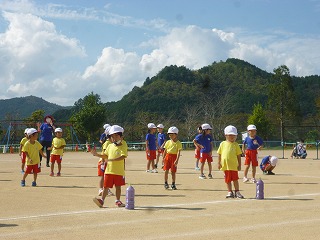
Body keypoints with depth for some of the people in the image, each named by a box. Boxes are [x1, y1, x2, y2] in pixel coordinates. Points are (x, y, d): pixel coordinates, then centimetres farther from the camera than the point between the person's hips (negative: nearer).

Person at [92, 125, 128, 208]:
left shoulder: (123, 146, -7)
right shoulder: (110, 146, 11)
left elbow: (123, 156, -21)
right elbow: (105, 156, 22)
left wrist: (111, 159, -29)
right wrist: (97, 154, 7)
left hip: (119, 171, -4)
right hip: (109, 170, 4)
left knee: (118, 186, 8)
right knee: (106, 186, 2)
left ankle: (117, 200, 20)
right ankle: (102, 200, 2)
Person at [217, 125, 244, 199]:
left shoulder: (236, 145, 2)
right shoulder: (223, 144, 5)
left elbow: (238, 155, 4)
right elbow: (219, 154, 9)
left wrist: (239, 165, 1)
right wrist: (219, 163, 3)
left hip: (234, 165, -1)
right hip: (225, 165, 1)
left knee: (235, 179, 1)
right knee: (228, 180, 8)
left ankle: (237, 192, 13)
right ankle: (230, 192, 18)